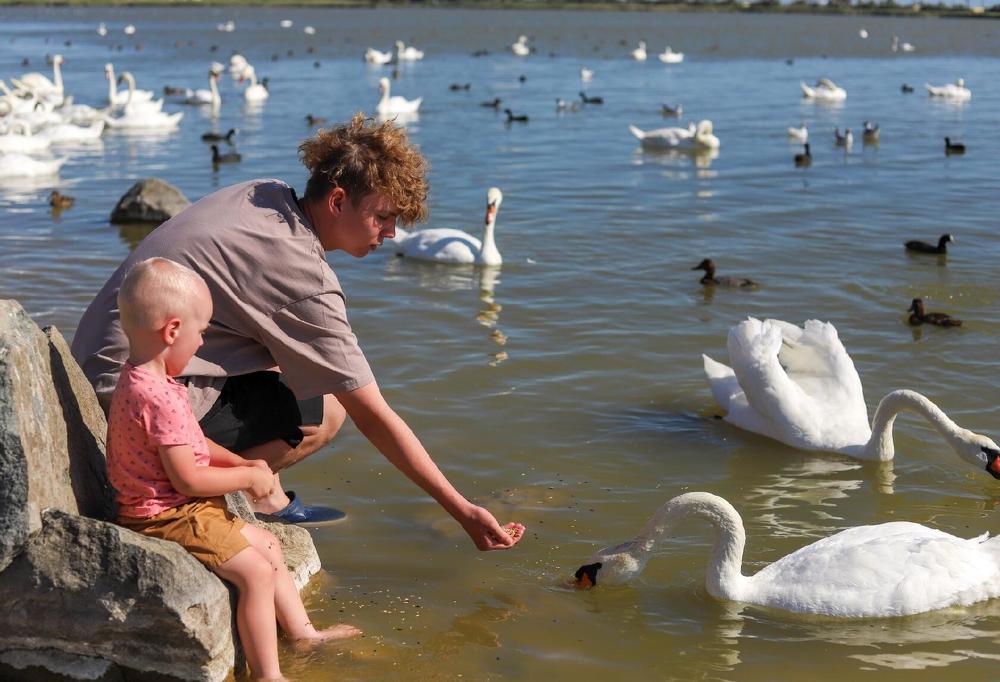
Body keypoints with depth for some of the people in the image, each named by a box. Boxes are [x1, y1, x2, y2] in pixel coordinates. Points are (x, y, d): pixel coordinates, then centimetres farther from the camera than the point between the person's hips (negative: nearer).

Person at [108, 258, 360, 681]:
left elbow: (192, 445, 16)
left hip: (182, 508, 11)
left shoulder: (141, 380, 7)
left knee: (268, 546, 19)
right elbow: (188, 478, -25)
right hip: (169, 517, -11)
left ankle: (301, 631, 28)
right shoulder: (159, 398, -28)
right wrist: (247, 478, -12)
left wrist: (241, 464, 5)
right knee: (256, 572, -15)